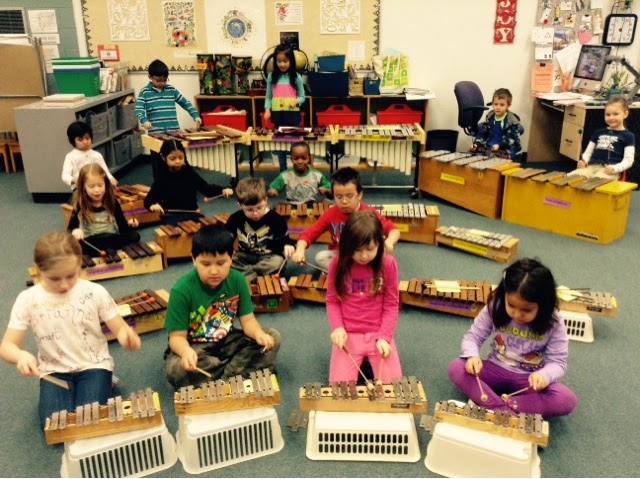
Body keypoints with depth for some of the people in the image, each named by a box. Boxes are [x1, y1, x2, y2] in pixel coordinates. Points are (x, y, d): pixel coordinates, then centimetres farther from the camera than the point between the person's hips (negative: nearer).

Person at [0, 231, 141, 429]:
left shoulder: (95, 292, -11)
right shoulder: (27, 300, -9)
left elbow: (119, 329, -7)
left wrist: (127, 337, -34)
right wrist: (21, 355, -34)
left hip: (94, 366, -1)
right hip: (53, 372, 2)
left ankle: (101, 383, 10)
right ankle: (71, 391, 12)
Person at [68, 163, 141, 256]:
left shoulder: (112, 202, 1)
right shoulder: (80, 206, -3)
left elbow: (122, 226, 4)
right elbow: (70, 229, -3)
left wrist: (129, 224, -19)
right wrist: (75, 231, -28)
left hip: (112, 238, 2)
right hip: (90, 242, -1)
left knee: (135, 236, -25)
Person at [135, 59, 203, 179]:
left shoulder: (172, 89, 8)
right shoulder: (144, 92, 0)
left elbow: (185, 103, 14)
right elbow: (139, 109, -10)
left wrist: (196, 116, -1)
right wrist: (144, 120, -30)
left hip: (174, 133, 2)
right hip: (155, 134, -2)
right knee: (158, 164, 7)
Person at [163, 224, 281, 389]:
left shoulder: (237, 280, -9)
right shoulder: (182, 290, -21)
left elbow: (247, 320, -5)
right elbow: (177, 336, -17)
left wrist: (258, 333, -30)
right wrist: (186, 351, -41)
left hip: (227, 341, 4)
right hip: (194, 347, -4)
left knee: (272, 338, -14)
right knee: (176, 369, -36)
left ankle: (223, 381, -22)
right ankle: (236, 371, -20)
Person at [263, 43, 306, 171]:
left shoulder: (296, 77, -1)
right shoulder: (272, 77, 4)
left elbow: (302, 96, 2)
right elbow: (268, 97, 6)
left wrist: (296, 101, -18)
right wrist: (267, 109, -10)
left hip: (292, 114, -2)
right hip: (277, 114, 2)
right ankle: (283, 171, 19)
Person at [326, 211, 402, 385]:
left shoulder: (388, 264, -8)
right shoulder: (338, 263, -7)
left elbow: (391, 305, -3)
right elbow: (332, 300, 2)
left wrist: (384, 337, -13)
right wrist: (337, 327, -14)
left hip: (378, 334, 0)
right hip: (348, 335, 0)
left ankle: (370, 358, 17)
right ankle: (360, 359, 17)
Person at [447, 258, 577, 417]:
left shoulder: (553, 324, -15)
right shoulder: (495, 308, -14)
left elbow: (558, 361, -11)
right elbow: (473, 336, -6)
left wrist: (544, 375, -35)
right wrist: (472, 356, -28)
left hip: (529, 379, -1)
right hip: (496, 369, 1)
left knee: (567, 400, -29)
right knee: (456, 368, -25)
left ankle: (492, 404, -31)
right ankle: (506, 412, -34)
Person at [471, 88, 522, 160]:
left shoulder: (512, 121, -5)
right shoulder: (490, 117, 12)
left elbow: (511, 138, -12)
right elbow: (482, 132, 13)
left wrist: (499, 145, -29)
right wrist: (476, 143, -5)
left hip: (505, 149, -5)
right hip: (488, 147, 5)